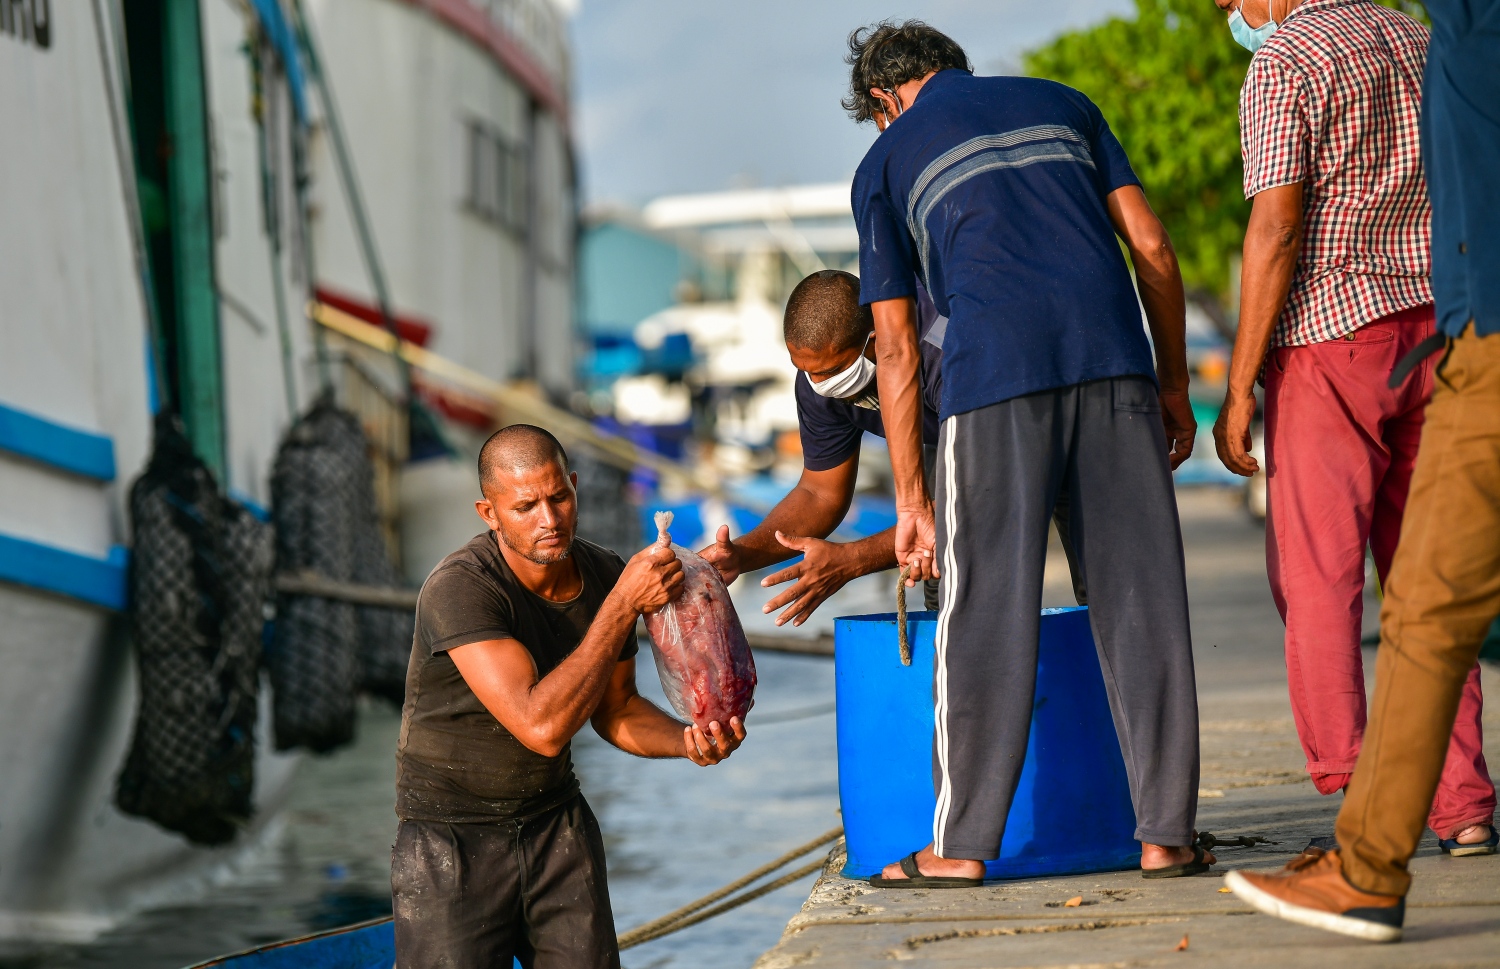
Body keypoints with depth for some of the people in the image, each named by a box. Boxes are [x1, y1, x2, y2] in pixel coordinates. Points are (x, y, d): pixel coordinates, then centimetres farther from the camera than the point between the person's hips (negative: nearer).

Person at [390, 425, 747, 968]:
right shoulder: (458, 590, -26)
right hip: (453, 838, -5)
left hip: (558, 822, 5)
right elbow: (542, 727, -35)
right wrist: (624, 604, -33)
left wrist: (686, 741, -12)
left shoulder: (606, 576, -5)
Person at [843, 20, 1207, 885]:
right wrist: (1175, 382, 19)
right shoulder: (1062, 104, 24)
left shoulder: (889, 160, 16)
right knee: (1142, 598, 4)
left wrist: (912, 502, 14)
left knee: (986, 611, 2)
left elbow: (897, 350, 12)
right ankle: (1166, 834, 4)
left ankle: (962, 843, 4)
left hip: (995, 375, -2)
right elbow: (1152, 246, 14)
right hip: (1113, 359, 2)